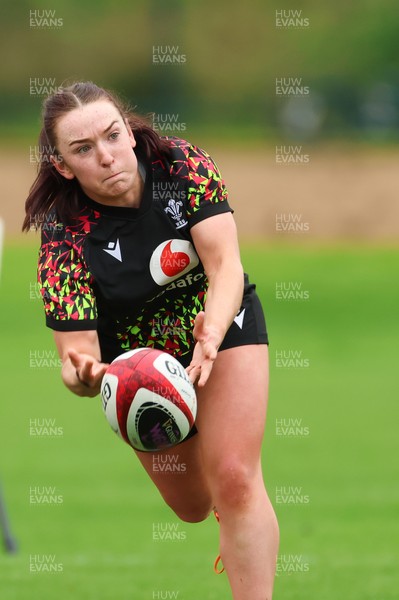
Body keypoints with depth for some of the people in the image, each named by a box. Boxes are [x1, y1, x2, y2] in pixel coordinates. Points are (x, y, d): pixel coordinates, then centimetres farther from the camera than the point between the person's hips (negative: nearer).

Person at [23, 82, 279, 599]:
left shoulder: (183, 164, -26)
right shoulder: (63, 234, -28)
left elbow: (225, 263, -34)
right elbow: (77, 347, -31)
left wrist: (212, 332, -55)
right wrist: (83, 373, -57)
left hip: (224, 326, -1)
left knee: (234, 480, -20)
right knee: (192, 505, 15)